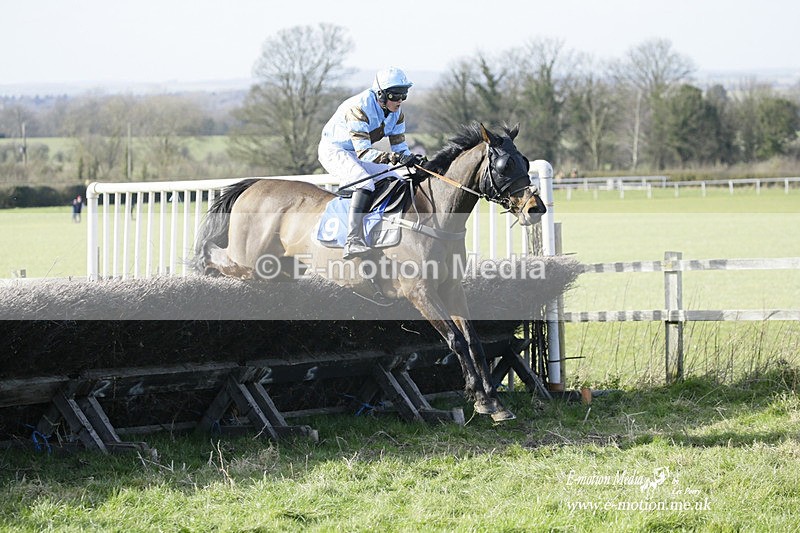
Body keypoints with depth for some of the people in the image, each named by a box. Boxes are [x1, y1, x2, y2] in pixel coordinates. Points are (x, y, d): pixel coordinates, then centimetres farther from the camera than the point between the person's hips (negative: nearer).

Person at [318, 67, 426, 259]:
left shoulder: (396, 113, -6)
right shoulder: (359, 108, -31)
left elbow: (400, 147, -3)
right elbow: (363, 152, -36)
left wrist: (412, 159, -25)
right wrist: (392, 157, -50)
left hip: (360, 152, 9)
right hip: (334, 149, -9)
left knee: (398, 182, 1)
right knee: (365, 183, -33)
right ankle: (353, 241, -43)